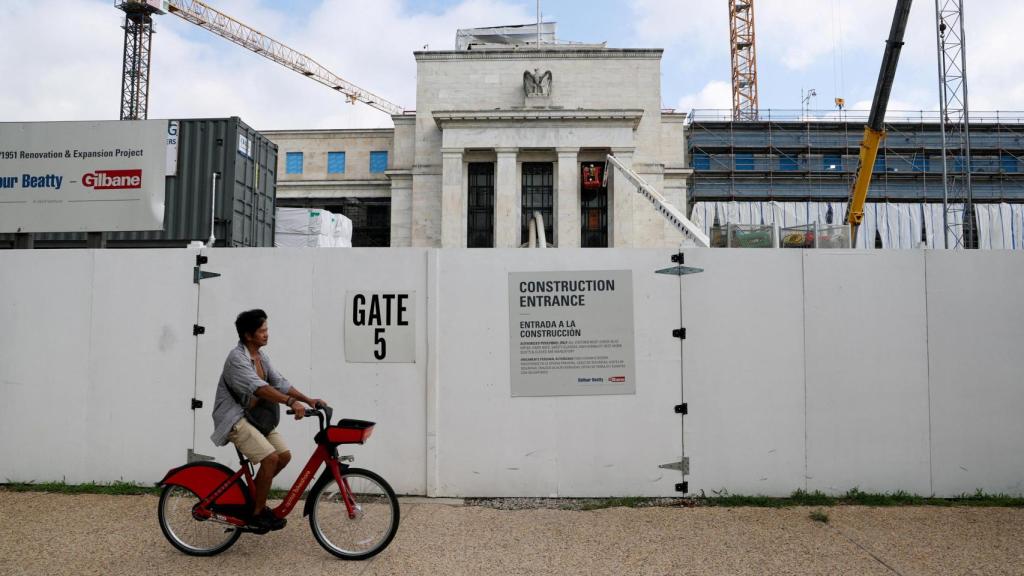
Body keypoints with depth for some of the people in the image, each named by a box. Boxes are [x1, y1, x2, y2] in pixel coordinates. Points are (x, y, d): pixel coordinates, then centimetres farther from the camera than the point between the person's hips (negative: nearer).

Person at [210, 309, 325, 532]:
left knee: (284, 455, 0)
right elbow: (258, 387, -34)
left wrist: (308, 400, -8)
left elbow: (280, 382, 3)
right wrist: (291, 402, -44)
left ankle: (252, 493, 19)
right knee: (270, 458, -21)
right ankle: (257, 512, -5)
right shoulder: (237, 358, -19)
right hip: (235, 419, -8)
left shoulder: (262, 357, 9)